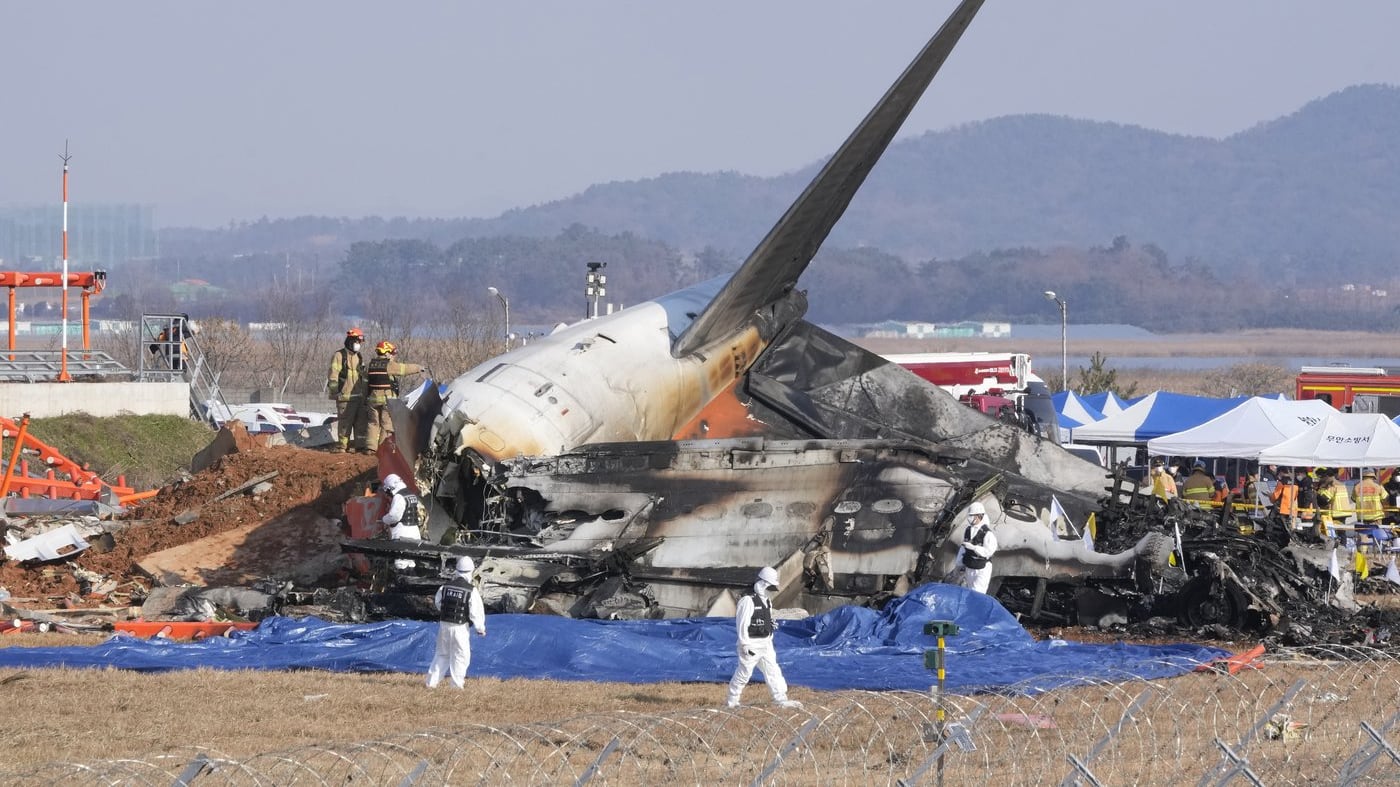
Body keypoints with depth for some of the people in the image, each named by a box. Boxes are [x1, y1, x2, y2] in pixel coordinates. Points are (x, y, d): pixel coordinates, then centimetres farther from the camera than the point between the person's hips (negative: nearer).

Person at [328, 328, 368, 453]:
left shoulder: (359, 357, 18)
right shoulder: (339, 356, -5)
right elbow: (333, 375, -10)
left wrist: (365, 393, 23)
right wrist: (334, 391, -17)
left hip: (360, 396, 7)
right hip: (345, 396, -7)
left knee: (361, 422, 8)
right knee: (345, 423, -7)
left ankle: (361, 445, 14)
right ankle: (342, 446, -2)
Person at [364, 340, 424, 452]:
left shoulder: (370, 366, 8)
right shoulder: (390, 366, -10)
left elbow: (365, 385, 10)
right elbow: (406, 368, -1)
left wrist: (365, 401, 16)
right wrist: (418, 368, 18)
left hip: (373, 399, 5)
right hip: (388, 399, -5)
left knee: (373, 423, 10)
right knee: (387, 424, 0)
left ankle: (371, 447, 5)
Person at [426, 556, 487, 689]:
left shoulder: (445, 587, -2)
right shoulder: (471, 591, -14)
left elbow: (437, 604, 13)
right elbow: (476, 612, -12)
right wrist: (480, 628, 2)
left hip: (444, 624, 4)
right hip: (460, 627, -4)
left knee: (441, 654, 16)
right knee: (461, 655, 8)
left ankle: (432, 682, 16)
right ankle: (457, 684, 8)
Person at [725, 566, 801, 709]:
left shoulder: (767, 601, 12)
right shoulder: (748, 600, -17)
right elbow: (742, 624, -19)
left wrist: (769, 641, 20)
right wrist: (745, 645, -20)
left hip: (765, 644, 8)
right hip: (751, 644, -8)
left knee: (773, 671, 6)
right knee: (744, 673, 0)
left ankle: (780, 700, 7)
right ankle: (731, 700, 13)